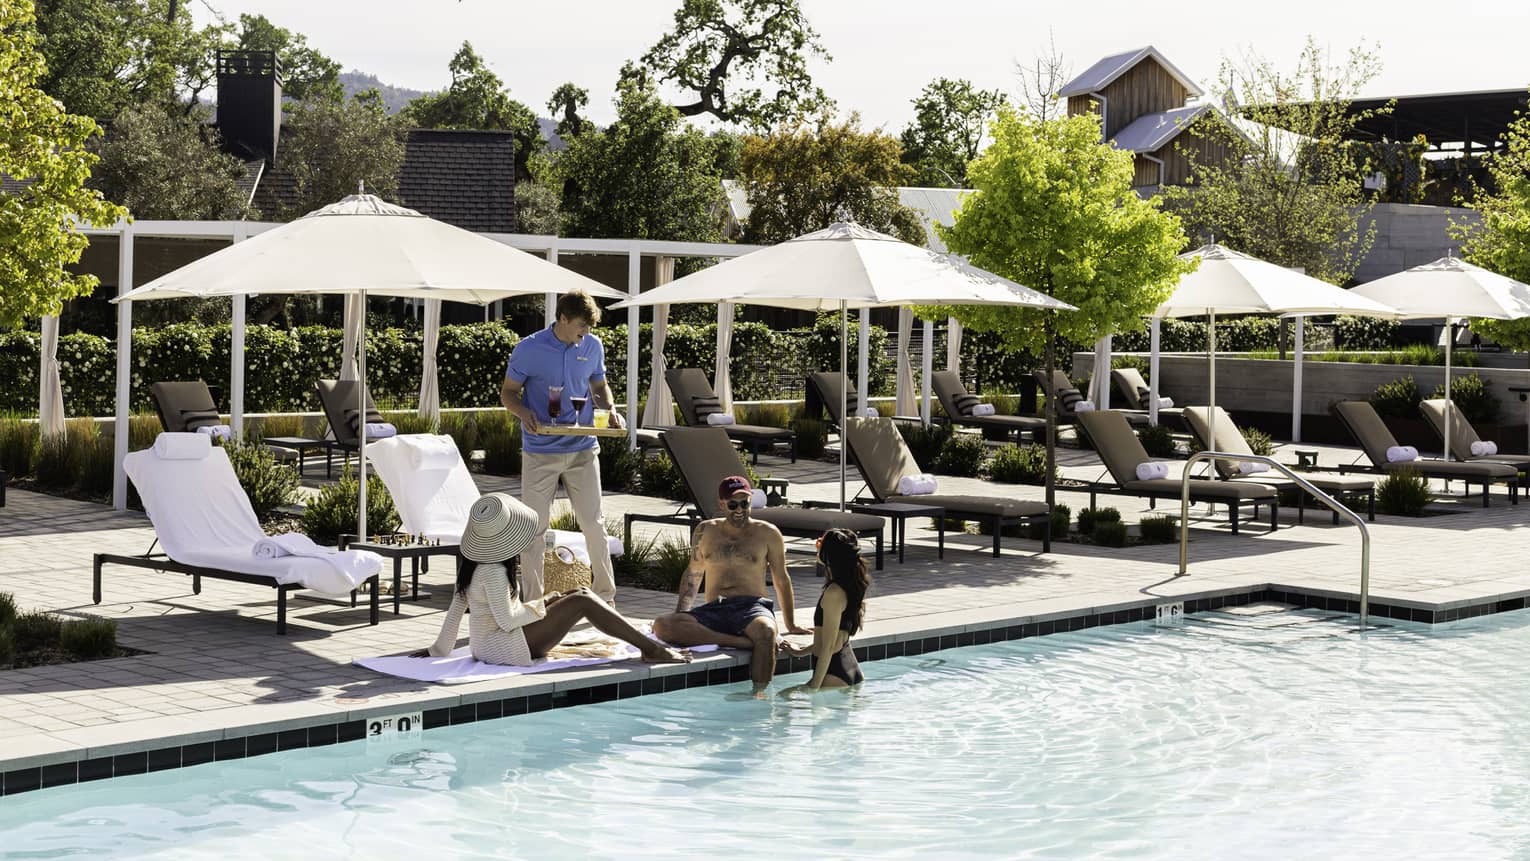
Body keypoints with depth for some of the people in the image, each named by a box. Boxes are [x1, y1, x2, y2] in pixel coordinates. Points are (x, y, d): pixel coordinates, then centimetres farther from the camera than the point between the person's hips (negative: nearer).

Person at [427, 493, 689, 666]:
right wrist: (538, 607, -8)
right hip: (504, 647, -10)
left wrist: (439, 649, 14)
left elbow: (456, 607, 9)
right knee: (583, 601, -13)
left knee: (576, 595, 13)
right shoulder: (493, 571, -24)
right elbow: (507, 621, -24)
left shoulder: (470, 563, 4)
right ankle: (652, 649, -10)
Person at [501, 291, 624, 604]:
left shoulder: (592, 346, 5)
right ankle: (532, 601, 12)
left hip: (583, 449, 3)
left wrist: (611, 409, -2)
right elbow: (508, 392, 0)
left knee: (593, 522, 3)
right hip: (540, 452, -3)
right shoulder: (529, 349, -7)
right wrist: (525, 414, -20)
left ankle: (606, 596, 14)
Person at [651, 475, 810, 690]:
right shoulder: (705, 531, 16)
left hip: (752, 607, -3)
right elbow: (693, 575, 26)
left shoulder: (767, 533, 9)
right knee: (661, 626, -29)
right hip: (713, 610, 3)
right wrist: (679, 614, 16)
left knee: (766, 631, -42)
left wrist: (791, 625, 16)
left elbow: (782, 580, 15)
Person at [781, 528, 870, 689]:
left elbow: (828, 647, -16)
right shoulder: (852, 587, 12)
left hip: (835, 675, -9)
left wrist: (814, 686, -14)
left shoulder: (834, 593, -16)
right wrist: (801, 651, 31)